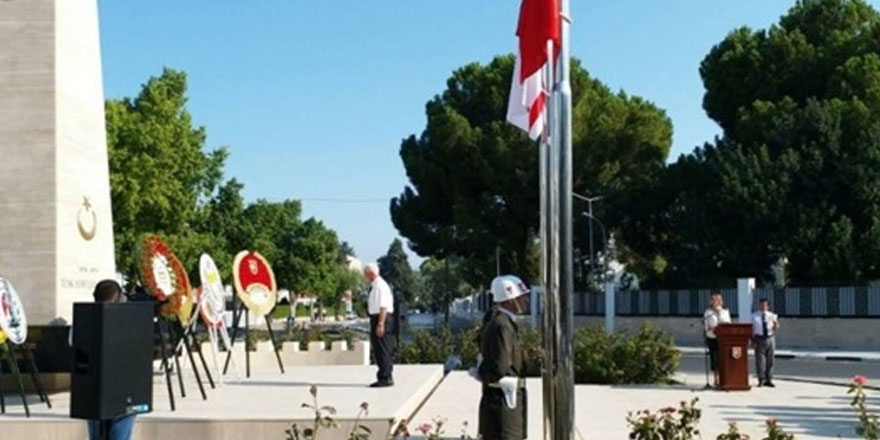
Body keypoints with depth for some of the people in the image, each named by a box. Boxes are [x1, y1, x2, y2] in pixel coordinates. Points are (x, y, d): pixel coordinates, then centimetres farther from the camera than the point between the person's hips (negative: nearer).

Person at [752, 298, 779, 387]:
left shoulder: (772, 316, 9)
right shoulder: (754, 316, 5)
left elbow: (776, 328, 11)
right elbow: (752, 329, 0)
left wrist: (776, 325, -13)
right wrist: (753, 341, -9)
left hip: (770, 339, 2)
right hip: (759, 339, -2)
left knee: (770, 360, 5)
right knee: (760, 360, -3)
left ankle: (769, 380, 13)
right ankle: (761, 380, 6)